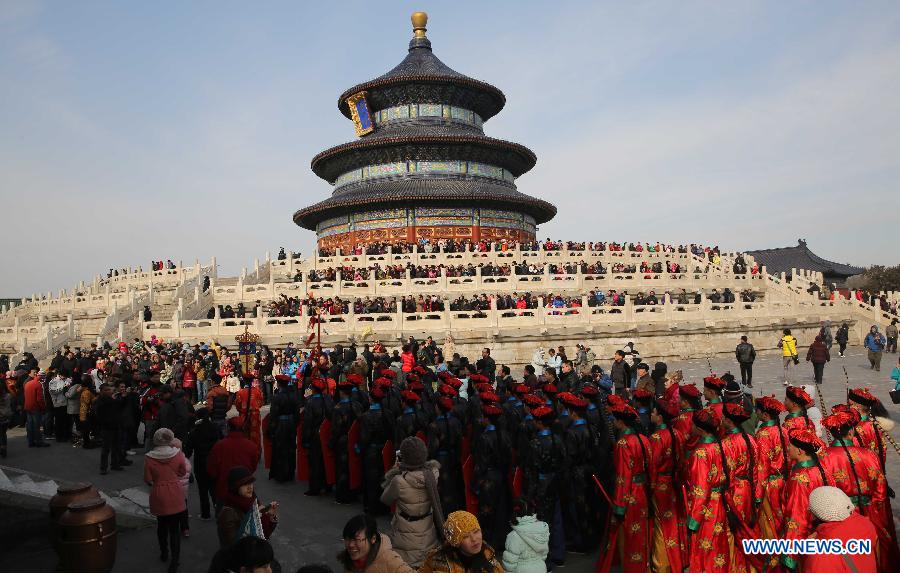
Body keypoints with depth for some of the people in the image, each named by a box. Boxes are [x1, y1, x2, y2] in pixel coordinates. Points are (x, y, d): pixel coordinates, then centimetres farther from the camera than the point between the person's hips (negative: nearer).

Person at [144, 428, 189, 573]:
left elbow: (147, 479, -5)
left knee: (161, 525, 23)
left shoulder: (149, 458, -14)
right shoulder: (178, 454, -13)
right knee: (175, 528, 7)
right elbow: (183, 472, 2)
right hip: (175, 496, -1)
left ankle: (164, 554, 38)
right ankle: (174, 560, 4)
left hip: (159, 496, 1)